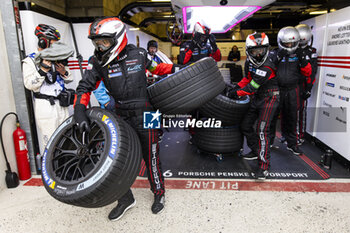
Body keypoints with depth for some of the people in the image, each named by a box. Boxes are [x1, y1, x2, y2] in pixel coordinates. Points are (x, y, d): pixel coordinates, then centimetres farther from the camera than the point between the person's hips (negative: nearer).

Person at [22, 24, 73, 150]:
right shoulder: (30, 61, -1)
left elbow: (68, 80, 18)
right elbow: (30, 85, -12)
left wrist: (64, 72, -3)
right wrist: (43, 70, -20)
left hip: (61, 104, 6)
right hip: (45, 106, -6)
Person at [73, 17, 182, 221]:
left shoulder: (138, 54, -6)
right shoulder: (98, 62, -5)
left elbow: (155, 67, 13)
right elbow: (85, 87, -6)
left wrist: (176, 69, 11)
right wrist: (80, 112, -20)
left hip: (144, 115, -2)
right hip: (121, 117, 3)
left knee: (151, 157, 5)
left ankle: (159, 193, 32)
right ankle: (126, 199, 31)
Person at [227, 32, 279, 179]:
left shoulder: (266, 67, -24)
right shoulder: (249, 62, 3)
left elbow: (252, 87, -24)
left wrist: (237, 93, -13)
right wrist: (236, 87, 3)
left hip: (269, 97, -9)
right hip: (257, 98, 9)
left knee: (262, 130, -18)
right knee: (246, 126, 11)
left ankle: (264, 166, -11)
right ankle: (256, 151, 32)